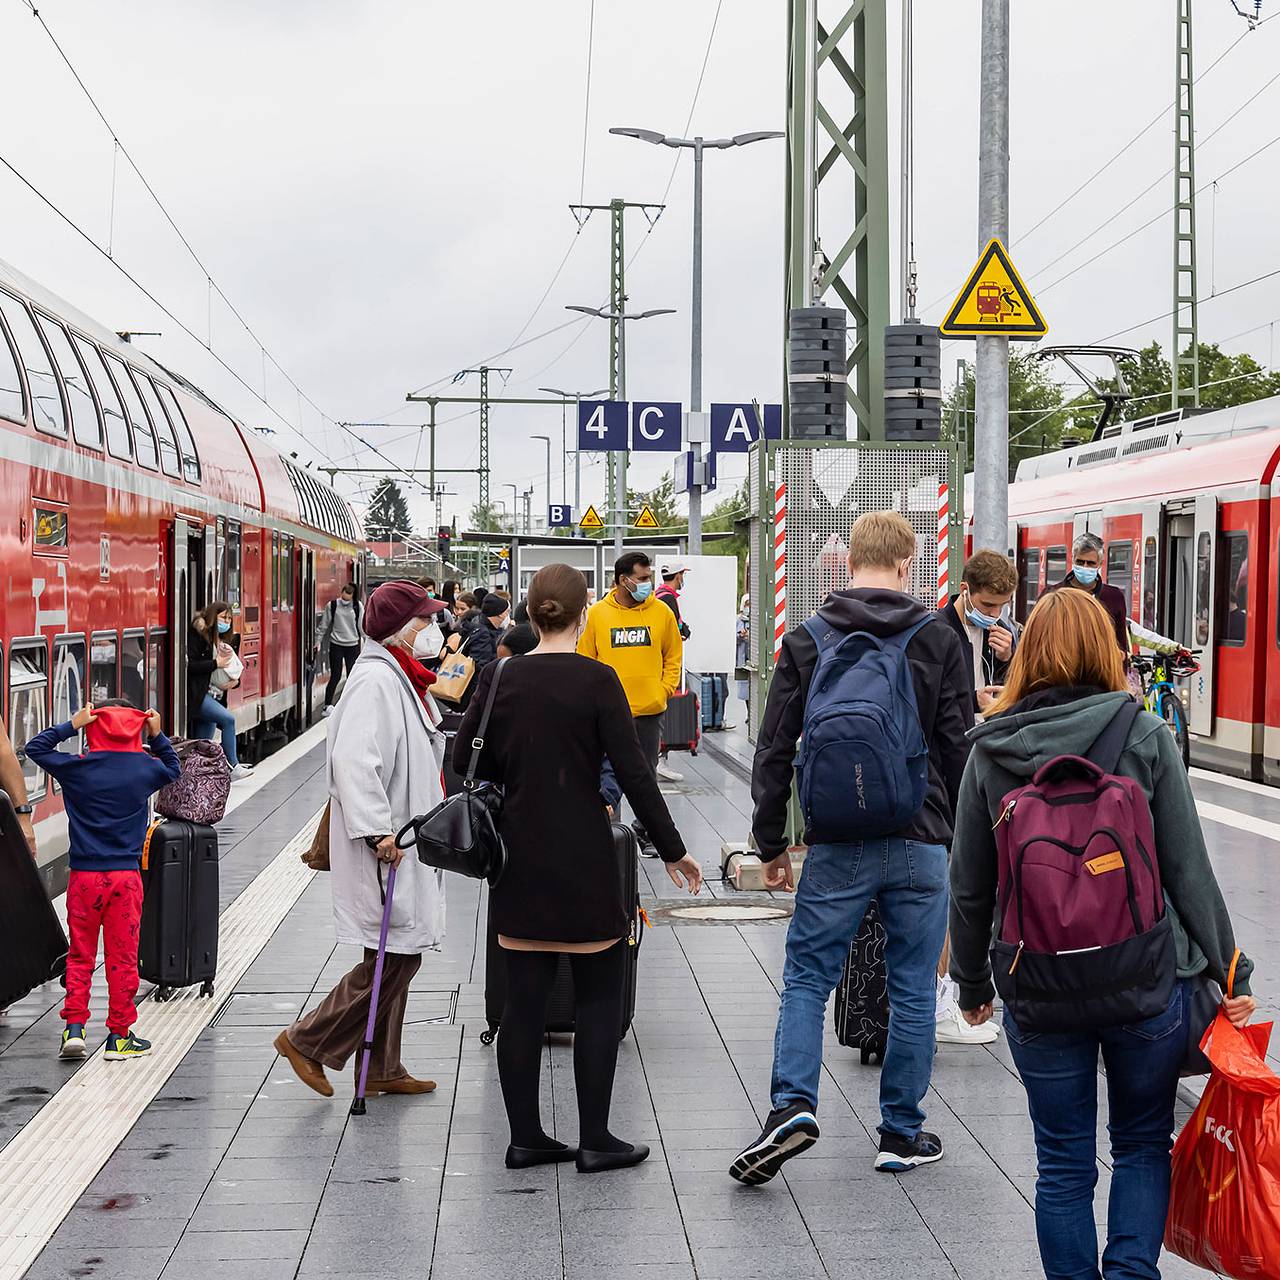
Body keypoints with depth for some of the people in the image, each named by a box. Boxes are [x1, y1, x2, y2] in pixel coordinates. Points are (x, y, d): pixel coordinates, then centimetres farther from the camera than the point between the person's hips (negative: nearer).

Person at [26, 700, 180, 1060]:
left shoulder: (77, 768, -5)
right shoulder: (145, 768, -1)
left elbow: (35, 747, 9)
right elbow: (173, 769, 22)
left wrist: (71, 725, 4)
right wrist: (157, 736, 19)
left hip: (84, 875, 0)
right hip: (126, 875, 0)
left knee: (80, 954, 11)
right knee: (122, 956, 5)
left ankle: (74, 1027, 6)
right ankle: (119, 1036, 10)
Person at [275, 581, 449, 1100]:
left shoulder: (404, 679, 17)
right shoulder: (375, 681, -17)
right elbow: (353, 761, -27)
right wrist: (378, 831, -28)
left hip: (405, 844, 11)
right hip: (384, 849, -11)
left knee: (398, 958, 14)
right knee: (393, 957, -7)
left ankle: (381, 1070, 22)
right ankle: (307, 1041, 5)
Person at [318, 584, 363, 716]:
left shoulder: (357, 606, -1)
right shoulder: (332, 605, -3)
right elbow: (324, 625, 5)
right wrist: (319, 641, 4)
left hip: (353, 645, 1)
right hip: (336, 645, -1)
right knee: (335, 677, -1)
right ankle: (328, 706, 7)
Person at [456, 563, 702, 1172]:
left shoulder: (500, 677, 0)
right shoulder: (596, 679, -11)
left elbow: (466, 758, 5)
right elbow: (633, 772, -11)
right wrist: (672, 849, -3)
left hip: (519, 858, 4)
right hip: (584, 859, -4)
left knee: (523, 998, 10)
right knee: (599, 997, 7)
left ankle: (525, 1137, 16)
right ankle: (595, 1140, 9)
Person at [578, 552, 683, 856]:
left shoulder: (661, 612, 1)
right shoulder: (596, 614, -3)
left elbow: (674, 656, 9)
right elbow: (585, 661, 1)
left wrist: (664, 690, -2)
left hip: (649, 709, 2)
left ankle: (646, 833, 24)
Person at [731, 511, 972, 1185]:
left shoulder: (806, 641, 1)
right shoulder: (940, 638, 0)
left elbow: (774, 751, 1)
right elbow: (959, 748, 1)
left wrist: (771, 844, 9)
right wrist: (963, 841, 12)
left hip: (836, 847, 0)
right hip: (920, 844, 0)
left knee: (806, 979, 10)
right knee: (913, 990, 10)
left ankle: (792, 1105, -7)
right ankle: (902, 1134, 18)